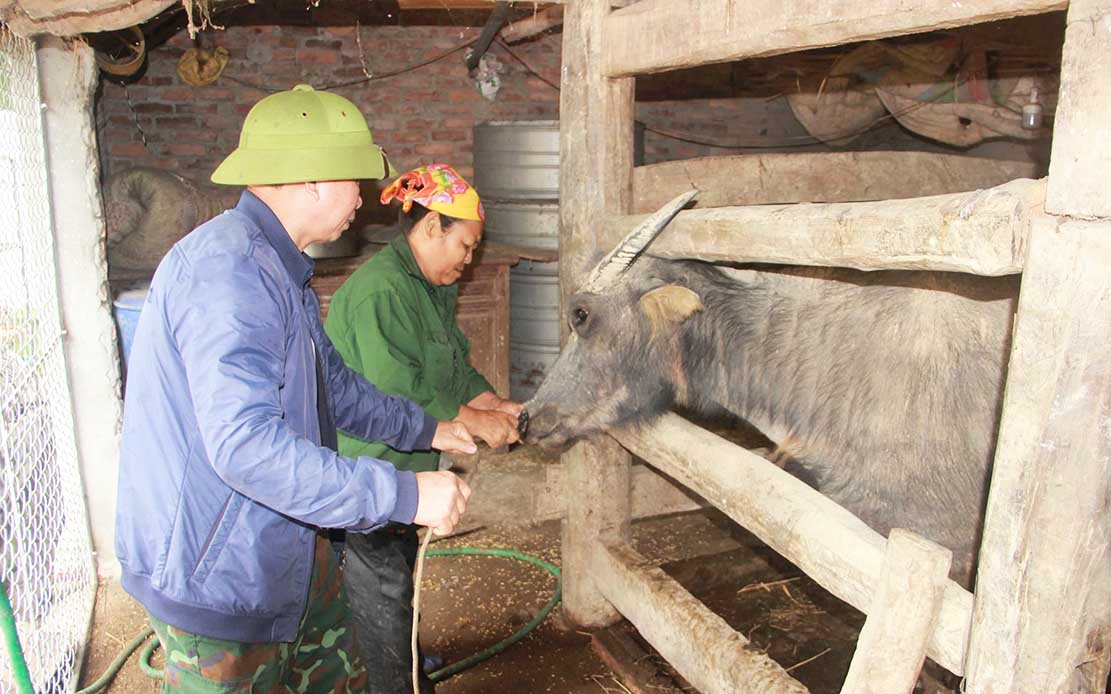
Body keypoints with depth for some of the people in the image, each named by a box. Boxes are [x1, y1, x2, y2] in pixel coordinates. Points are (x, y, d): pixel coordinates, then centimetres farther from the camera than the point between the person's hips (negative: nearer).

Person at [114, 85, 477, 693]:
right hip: (217, 576, -10)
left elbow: (335, 388, 22)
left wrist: (425, 429, 22)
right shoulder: (227, 268, -26)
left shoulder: (280, 269, 11)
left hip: (289, 552, 10)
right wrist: (403, 495, -33)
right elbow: (244, 444, -36)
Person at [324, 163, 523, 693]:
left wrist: (495, 403, -1)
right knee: (383, 592, 5)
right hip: (366, 466, -10)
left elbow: (452, 366, 15)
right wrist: (478, 423, -21)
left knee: (400, 573, 25)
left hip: (401, 465, 10)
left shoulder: (429, 290, 9)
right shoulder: (380, 290, -26)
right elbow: (398, 394, -29)